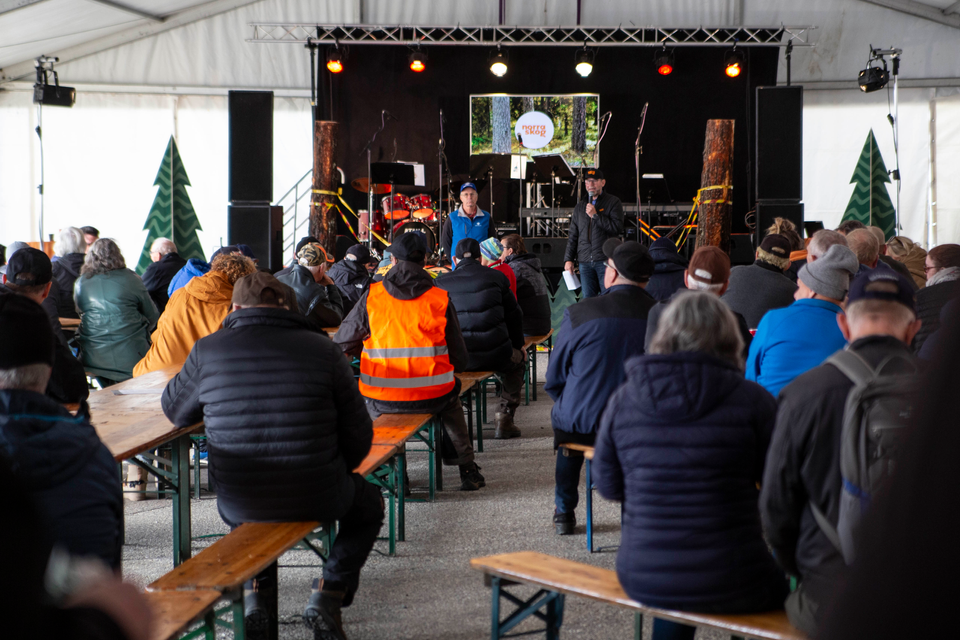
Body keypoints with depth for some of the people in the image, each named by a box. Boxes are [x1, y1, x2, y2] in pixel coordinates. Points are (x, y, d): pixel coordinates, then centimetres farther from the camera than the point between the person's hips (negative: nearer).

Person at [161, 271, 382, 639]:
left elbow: (174, 411, 14)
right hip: (315, 499, -2)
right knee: (368, 502, 30)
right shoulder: (321, 348, -6)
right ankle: (329, 593, 12)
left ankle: (249, 591, 22)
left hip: (239, 504, 2)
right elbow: (359, 435, -1)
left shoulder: (207, 350, -4)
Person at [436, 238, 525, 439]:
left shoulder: (442, 282, 3)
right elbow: (513, 315, 11)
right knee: (517, 360, 31)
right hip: (495, 355, -1)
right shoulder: (495, 277, 3)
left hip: (455, 358, 2)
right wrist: (519, 345, 26)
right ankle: (505, 420, 23)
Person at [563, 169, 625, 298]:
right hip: (585, 262, 4)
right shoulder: (580, 207, 18)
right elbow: (572, 236, 20)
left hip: (606, 260, -4)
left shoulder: (613, 202, 4)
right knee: (588, 300, 2)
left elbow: (617, 227, -9)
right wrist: (568, 259, 11)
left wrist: (595, 215, -11)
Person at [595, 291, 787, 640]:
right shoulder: (752, 400, -11)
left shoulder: (622, 400, -2)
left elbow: (608, 485, 9)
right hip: (729, 585, -3)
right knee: (784, 583, 27)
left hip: (641, 581, 4)